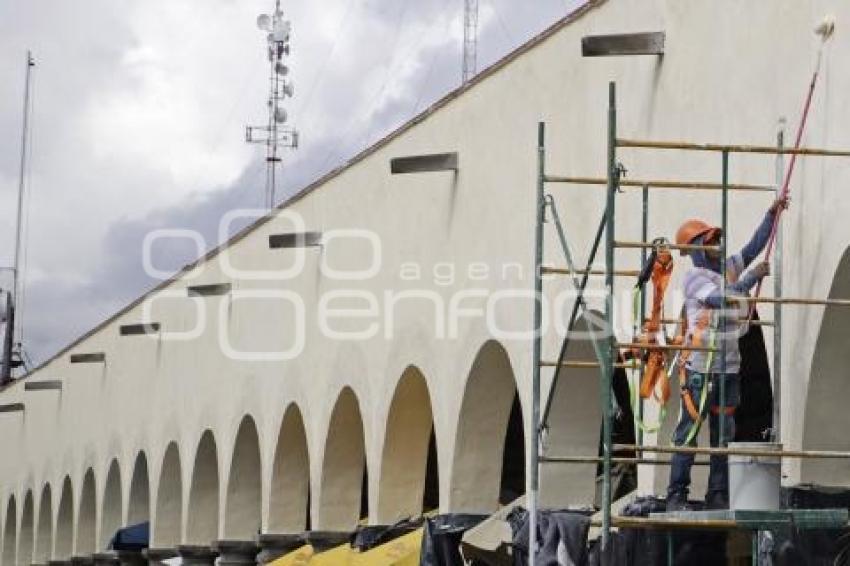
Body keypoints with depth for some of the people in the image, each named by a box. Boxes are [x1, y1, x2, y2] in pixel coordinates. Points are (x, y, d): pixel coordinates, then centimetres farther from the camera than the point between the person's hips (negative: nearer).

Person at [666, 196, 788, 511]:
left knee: (723, 435, 8)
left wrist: (772, 214, 5)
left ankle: (718, 496, 13)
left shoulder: (728, 268, 14)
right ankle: (677, 496, -5)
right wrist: (753, 277, -10)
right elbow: (723, 298, -20)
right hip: (700, 370, -7)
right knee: (689, 432, -6)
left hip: (729, 369, 7)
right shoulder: (694, 277, -8)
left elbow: (755, 247, 16)